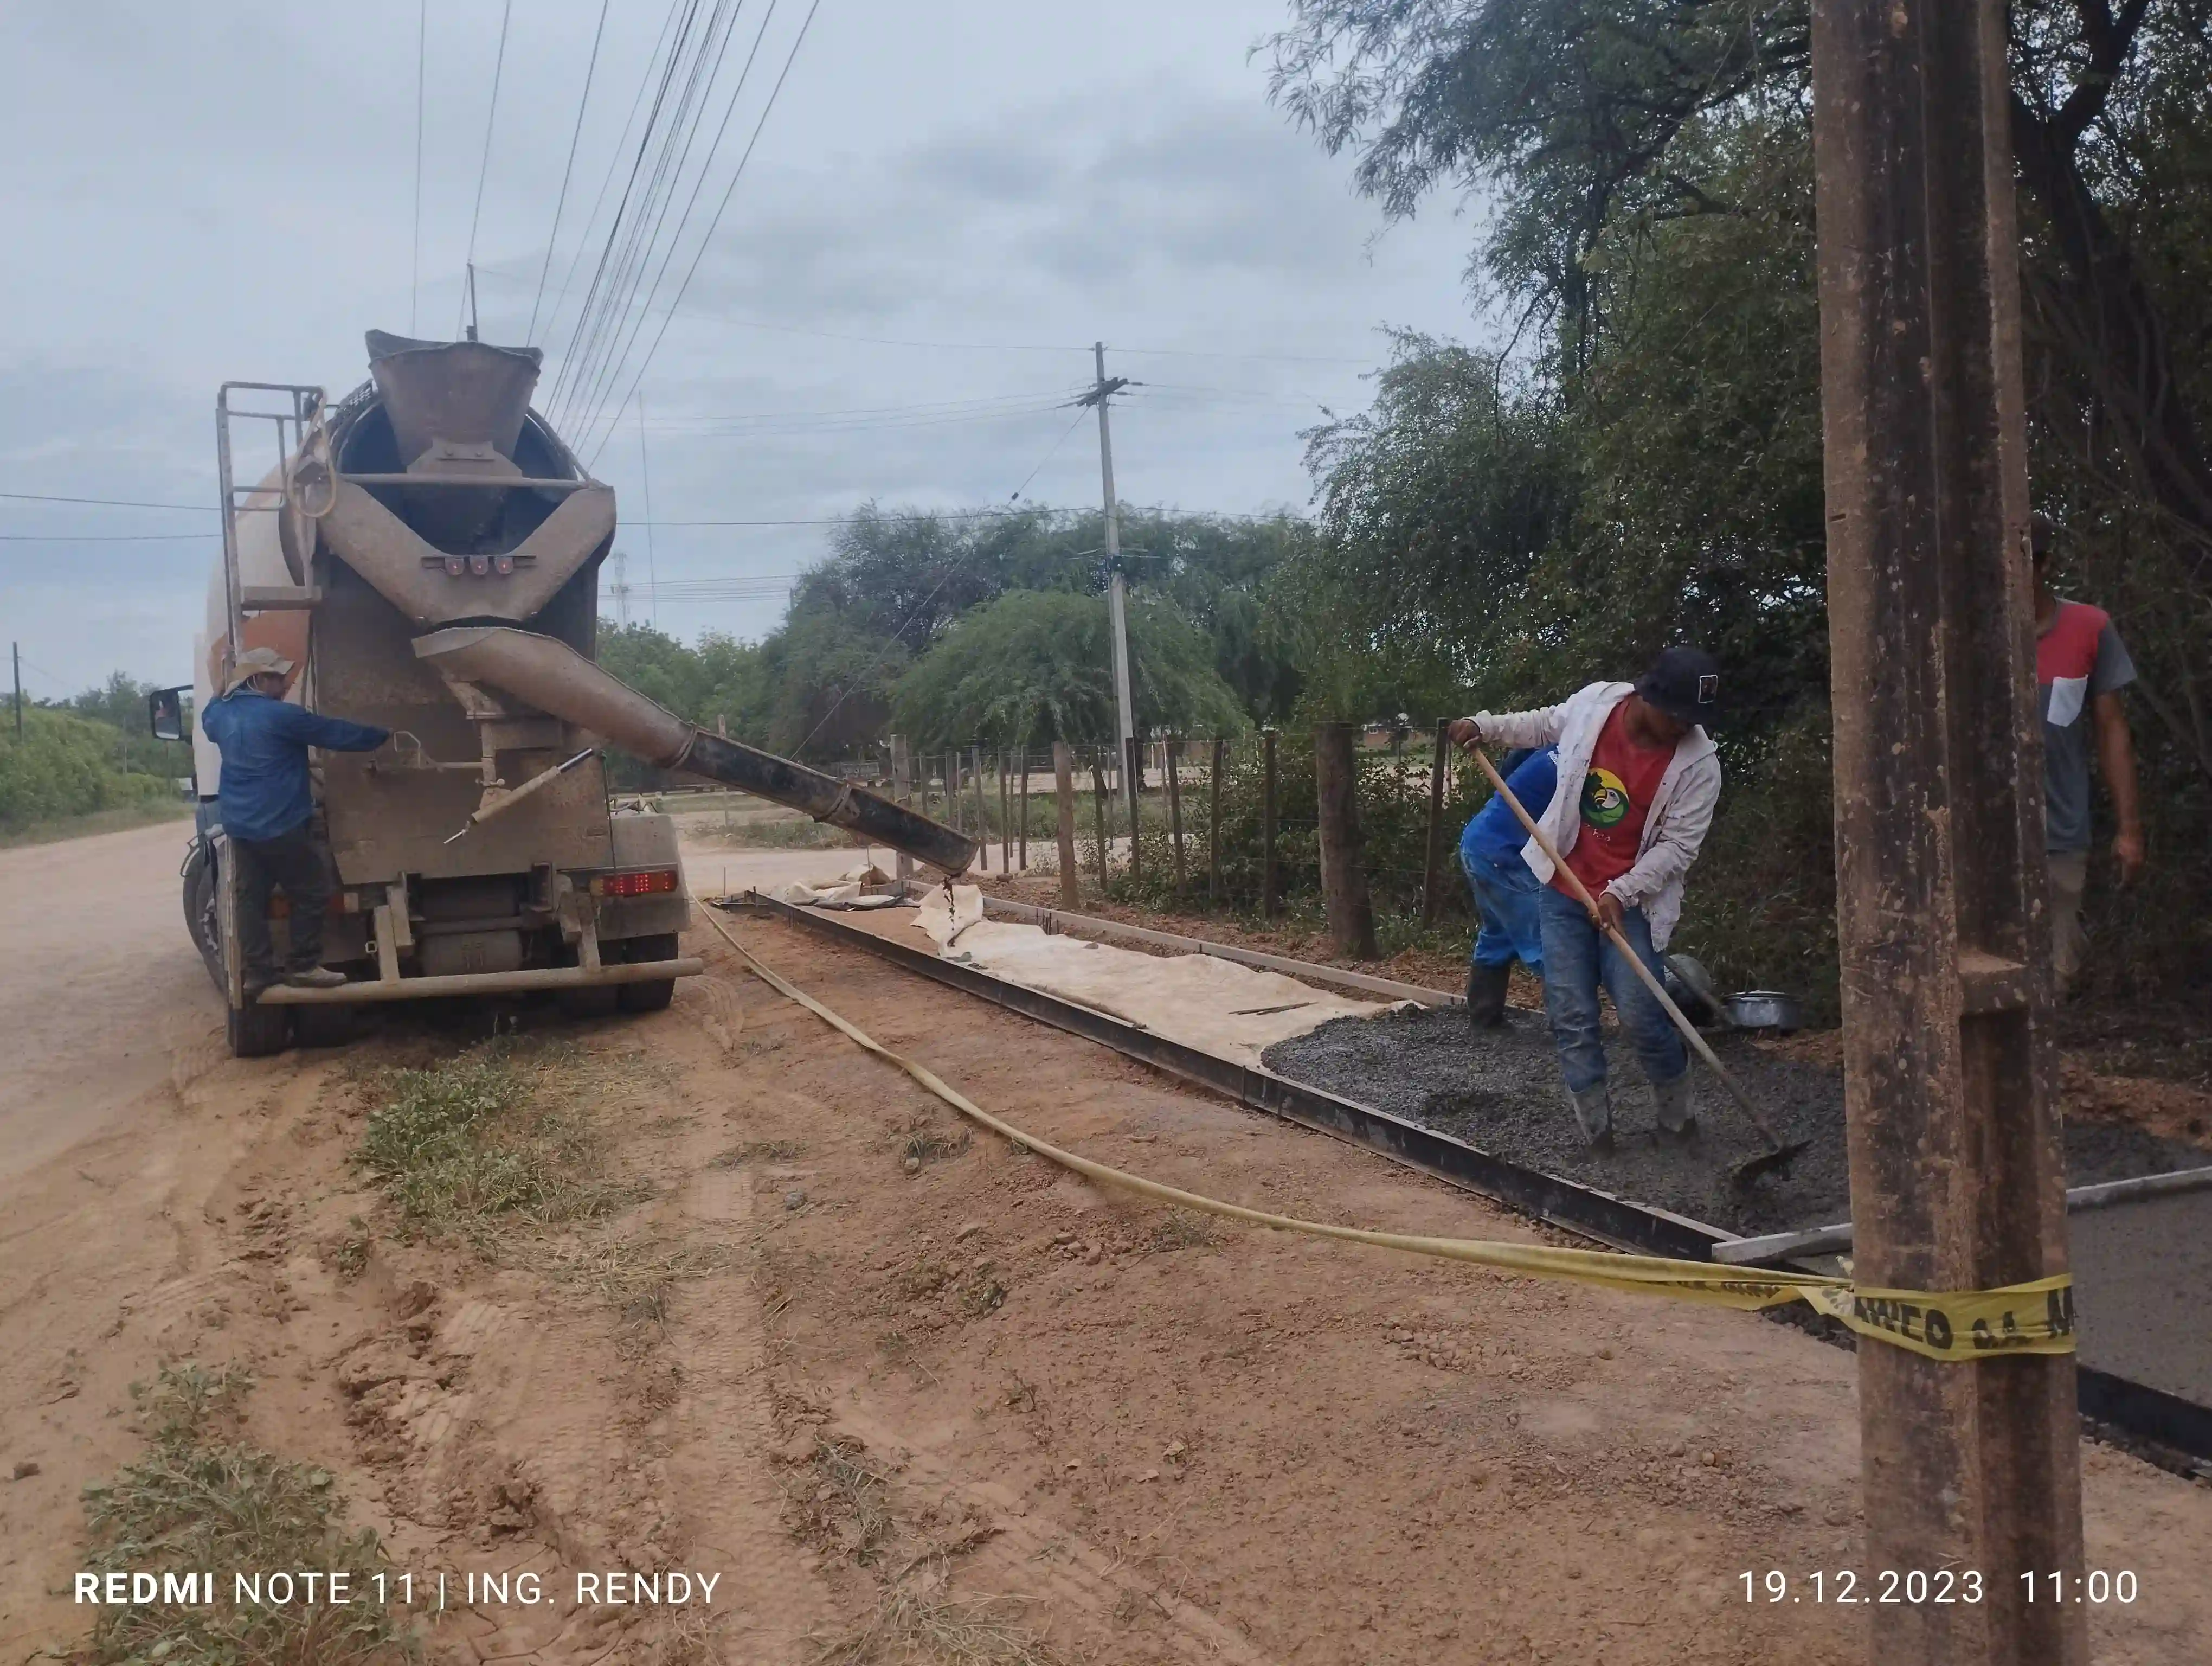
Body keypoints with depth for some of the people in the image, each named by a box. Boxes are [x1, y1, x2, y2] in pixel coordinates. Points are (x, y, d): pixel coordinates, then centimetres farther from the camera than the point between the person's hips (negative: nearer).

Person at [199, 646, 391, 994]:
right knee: (311, 894, 2)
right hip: (279, 825, -8)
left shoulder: (221, 713, 8)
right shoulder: (280, 716, -16)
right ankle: (303, 965, 5)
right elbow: (336, 733, -9)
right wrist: (383, 736, 4)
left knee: (252, 896, 9)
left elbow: (209, 723, 34)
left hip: (239, 825, 8)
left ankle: (257, 971, 8)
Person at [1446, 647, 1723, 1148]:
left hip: (1629, 902, -3)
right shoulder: (1593, 703, -8)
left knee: (1639, 1014, -9)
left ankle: (1676, 1114, 17)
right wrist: (1485, 726, 6)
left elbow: (1678, 845, -14)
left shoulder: (1698, 764, -15)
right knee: (1571, 1016, 3)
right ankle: (1594, 1127, 14)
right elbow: (1543, 726, 15)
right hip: (1563, 891, 3)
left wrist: (1621, 893, -23)